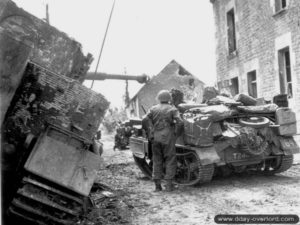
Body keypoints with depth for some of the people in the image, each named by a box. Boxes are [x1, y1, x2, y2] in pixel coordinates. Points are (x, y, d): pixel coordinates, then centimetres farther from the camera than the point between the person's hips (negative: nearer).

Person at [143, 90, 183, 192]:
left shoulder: (153, 109, 7)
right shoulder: (172, 109, -1)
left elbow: (145, 120, -4)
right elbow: (180, 122, -12)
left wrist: (152, 128, 6)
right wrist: (174, 126, 6)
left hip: (155, 138, 3)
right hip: (168, 138, -3)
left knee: (157, 161, 10)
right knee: (170, 160, 6)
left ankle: (157, 185, 10)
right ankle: (169, 184, 2)